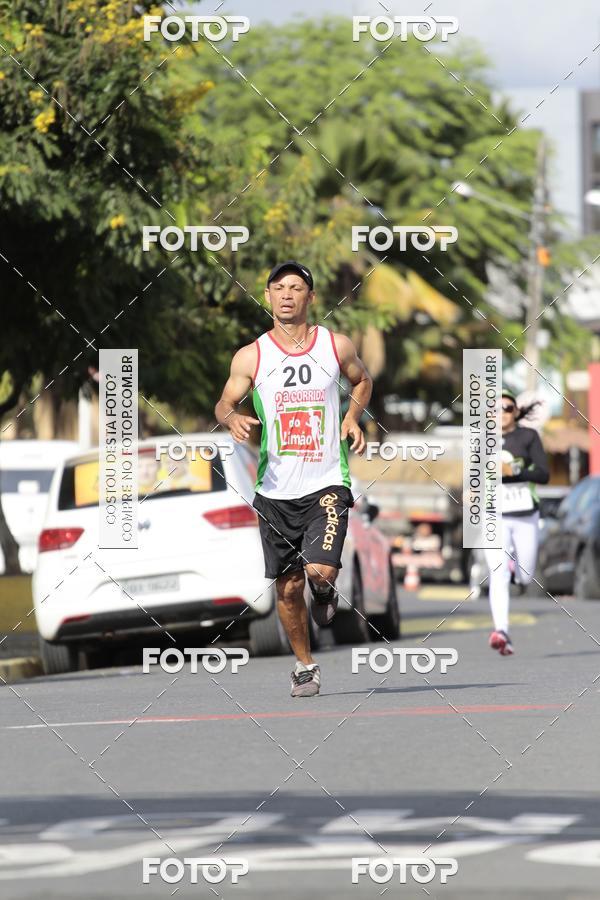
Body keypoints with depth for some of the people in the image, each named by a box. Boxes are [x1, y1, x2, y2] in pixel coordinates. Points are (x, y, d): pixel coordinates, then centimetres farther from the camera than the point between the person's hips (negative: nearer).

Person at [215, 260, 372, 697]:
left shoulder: (336, 346, 1)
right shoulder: (251, 357, -1)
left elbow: (362, 381, 20)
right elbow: (224, 404, 6)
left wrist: (353, 416, 1)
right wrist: (233, 419, -17)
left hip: (326, 484, -1)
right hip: (276, 490, 1)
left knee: (320, 569, -21)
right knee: (289, 587, 6)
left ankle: (325, 590, 17)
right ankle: (305, 665, 25)